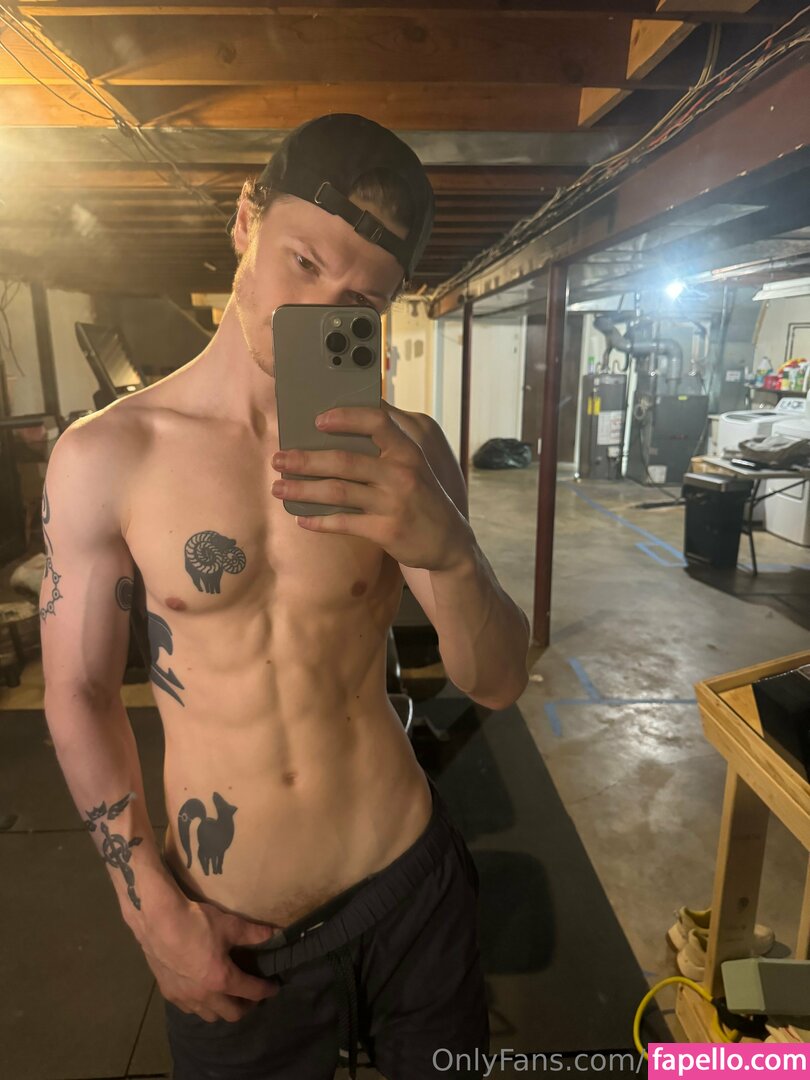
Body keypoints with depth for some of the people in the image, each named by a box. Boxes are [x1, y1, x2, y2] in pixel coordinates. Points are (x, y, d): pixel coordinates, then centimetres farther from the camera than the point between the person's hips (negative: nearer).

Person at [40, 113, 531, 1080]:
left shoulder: (402, 452, -9)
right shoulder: (104, 457, -11)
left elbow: (497, 684, -10)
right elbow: (79, 695, -3)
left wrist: (445, 546, -31)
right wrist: (152, 907, -5)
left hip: (409, 889, 2)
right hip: (226, 934, -1)